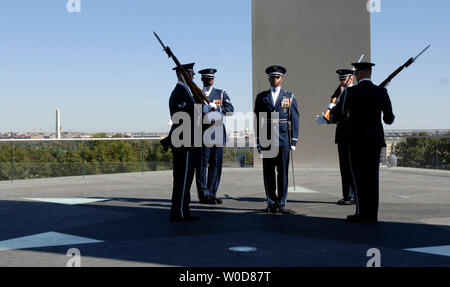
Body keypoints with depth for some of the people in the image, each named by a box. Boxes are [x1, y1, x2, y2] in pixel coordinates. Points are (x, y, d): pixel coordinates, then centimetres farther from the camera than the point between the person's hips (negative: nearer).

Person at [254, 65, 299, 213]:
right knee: (268, 172, 3)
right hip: (267, 141, 1)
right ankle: (271, 203, 11)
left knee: (283, 172, 0)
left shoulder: (289, 97, 9)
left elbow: (295, 119, 6)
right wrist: (258, 141, 5)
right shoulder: (261, 97, 12)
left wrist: (294, 141, -1)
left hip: (283, 140, -1)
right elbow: (257, 120, 10)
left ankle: (281, 203, 7)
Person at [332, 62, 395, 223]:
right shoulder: (381, 92, 0)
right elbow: (389, 119, 3)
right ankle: (372, 215, 11)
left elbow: (337, 112, 7)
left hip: (357, 140, -3)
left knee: (360, 177, 1)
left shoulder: (350, 92, -7)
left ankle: (363, 214, 3)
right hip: (375, 141, 3)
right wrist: (391, 117, 26)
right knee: (372, 177, 8)